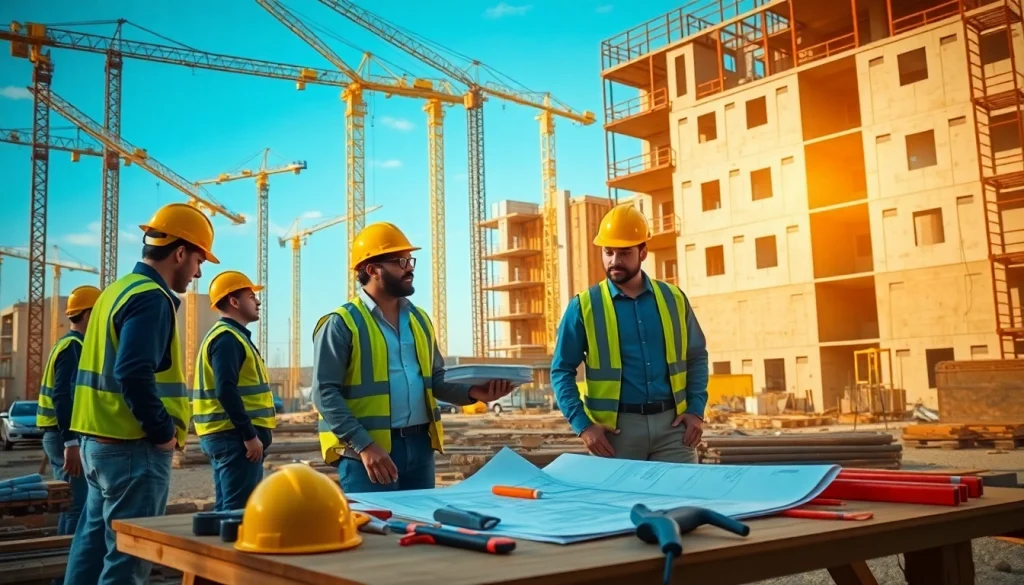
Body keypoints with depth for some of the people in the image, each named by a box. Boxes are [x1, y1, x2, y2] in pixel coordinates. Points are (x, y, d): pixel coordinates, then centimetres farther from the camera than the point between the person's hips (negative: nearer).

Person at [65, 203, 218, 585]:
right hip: (134, 447, -10)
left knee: (94, 541, 16)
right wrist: (164, 432, -16)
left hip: (99, 439, 10)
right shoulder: (152, 299, -16)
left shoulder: (117, 290, 14)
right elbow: (133, 375, -27)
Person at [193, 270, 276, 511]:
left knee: (227, 509, 14)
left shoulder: (229, 335, 19)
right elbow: (226, 391, -23)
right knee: (239, 511, -8)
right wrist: (250, 434, -23)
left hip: (228, 435, 11)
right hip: (235, 436, -11)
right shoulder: (228, 338, -13)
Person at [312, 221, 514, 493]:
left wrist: (472, 392, -4)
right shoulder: (341, 324, -8)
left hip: (420, 445, 7)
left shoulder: (419, 319, 13)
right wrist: (365, 446, -21)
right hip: (369, 451, -6)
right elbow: (325, 392, -13)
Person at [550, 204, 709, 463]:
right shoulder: (583, 306, -1)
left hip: (671, 423, 2)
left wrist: (696, 409, 3)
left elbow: (696, 356, 15)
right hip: (615, 428, -2)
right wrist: (582, 424, -10)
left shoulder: (673, 299, 7)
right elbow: (562, 370, 0)